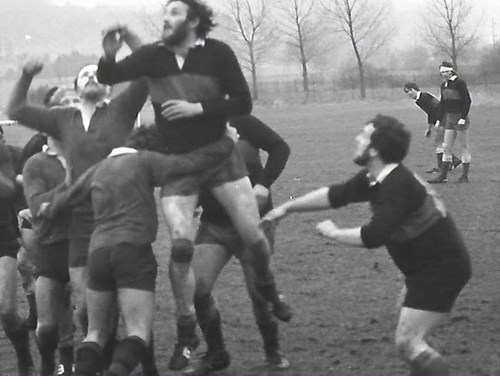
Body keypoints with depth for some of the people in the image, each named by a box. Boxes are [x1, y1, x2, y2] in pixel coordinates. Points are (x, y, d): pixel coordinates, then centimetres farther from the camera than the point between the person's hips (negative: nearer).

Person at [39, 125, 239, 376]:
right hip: (134, 251, -5)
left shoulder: (97, 170, 20)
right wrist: (228, 142, 14)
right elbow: (195, 162, -1)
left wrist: (47, 210, 55)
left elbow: (66, 198, 33)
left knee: (96, 333, 13)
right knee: (139, 333, -8)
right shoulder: (145, 160, 5)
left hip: (98, 251, 5)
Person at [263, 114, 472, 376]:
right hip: (424, 266, 10)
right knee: (409, 338, 20)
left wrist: (333, 233, -19)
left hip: (442, 269, -10)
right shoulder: (373, 179, 1)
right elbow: (336, 195, 13)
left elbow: (373, 236, -35)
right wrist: (286, 208, 17)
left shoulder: (398, 186, -28)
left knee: (407, 343, -14)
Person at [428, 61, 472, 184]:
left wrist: (463, 118, -18)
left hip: (460, 118, -7)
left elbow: (467, 101, -13)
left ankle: (465, 176, 6)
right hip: (449, 119, 7)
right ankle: (443, 176, 6)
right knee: (446, 148, 5)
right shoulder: (443, 85, 11)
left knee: (464, 148, 0)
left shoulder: (460, 83, -11)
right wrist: (439, 119, 14)